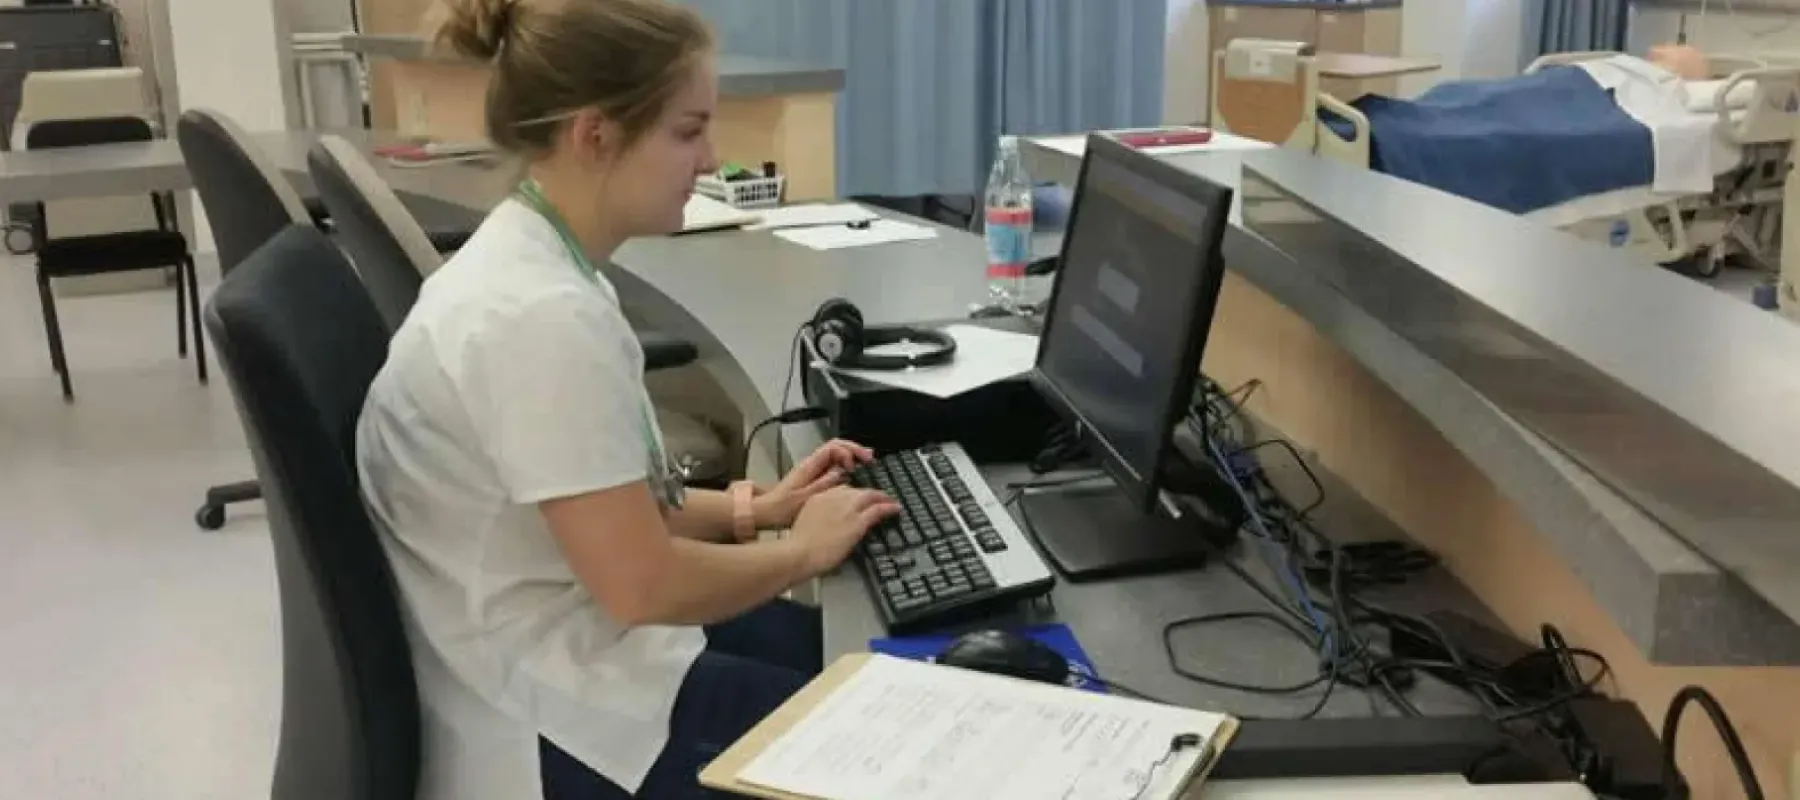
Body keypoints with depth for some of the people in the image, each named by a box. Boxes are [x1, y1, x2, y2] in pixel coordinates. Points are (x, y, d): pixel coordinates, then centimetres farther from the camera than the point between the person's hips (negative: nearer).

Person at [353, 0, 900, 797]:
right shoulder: (544, 316, -27)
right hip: (562, 722, -9)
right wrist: (802, 550, -9)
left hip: (560, 642, 9)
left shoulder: (523, 260, 3)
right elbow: (644, 586, -24)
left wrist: (748, 509, 4)